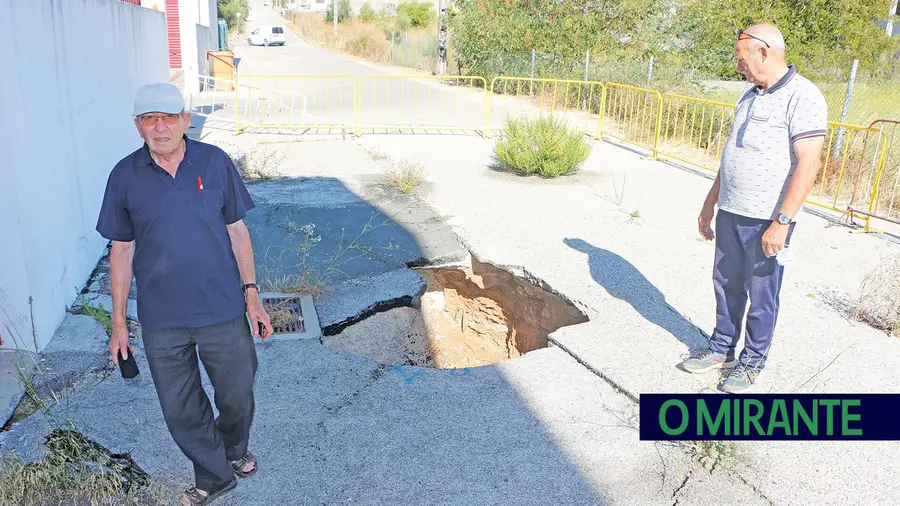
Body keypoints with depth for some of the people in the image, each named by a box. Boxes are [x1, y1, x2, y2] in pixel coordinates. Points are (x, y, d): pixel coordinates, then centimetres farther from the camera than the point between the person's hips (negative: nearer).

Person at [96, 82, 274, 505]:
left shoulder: (215, 162, -6)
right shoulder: (125, 176, -5)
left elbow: (236, 230, 1)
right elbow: (122, 249, 2)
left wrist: (251, 295, -1)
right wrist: (118, 321, 3)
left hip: (223, 310, 0)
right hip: (160, 320, 1)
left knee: (237, 395, 15)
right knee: (181, 410, 13)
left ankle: (235, 450, 48)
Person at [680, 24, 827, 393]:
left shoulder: (802, 97, -14)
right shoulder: (750, 95, 12)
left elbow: (808, 165, -19)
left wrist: (781, 222, -23)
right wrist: (710, 203, 19)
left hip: (766, 221, -7)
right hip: (730, 212, 8)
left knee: (761, 296, 6)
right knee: (726, 285, 15)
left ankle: (752, 362, 21)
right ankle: (722, 349, 30)